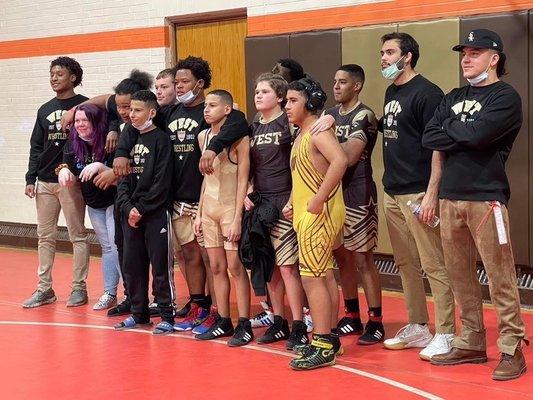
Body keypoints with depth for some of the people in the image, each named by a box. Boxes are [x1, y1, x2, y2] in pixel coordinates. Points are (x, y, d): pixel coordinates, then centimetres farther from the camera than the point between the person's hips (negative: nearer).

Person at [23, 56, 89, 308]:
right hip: (45, 182, 6)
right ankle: (44, 289, 14)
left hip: (71, 181, -6)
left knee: (78, 236, 2)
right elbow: (36, 147, 15)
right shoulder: (45, 110, 14)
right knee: (45, 237, 8)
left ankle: (79, 287, 9)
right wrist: (30, 178, 8)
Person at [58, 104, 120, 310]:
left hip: (114, 202, -5)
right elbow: (72, 180, 1)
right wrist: (64, 171, -22)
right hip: (93, 204, 5)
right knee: (107, 247, 12)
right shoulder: (73, 145, -5)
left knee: (117, 245, -13)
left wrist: (100, 167, -37)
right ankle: (109, 293, 18)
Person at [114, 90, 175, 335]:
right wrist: (127, 207, -4)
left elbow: (162, 182, -12)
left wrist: (141, 209, -13)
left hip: (155, 213, -6)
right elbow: (123, 178, 11)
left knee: (160, 266, -2)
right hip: (130, 213, 7)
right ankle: (138, 313, 21)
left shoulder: (161, 139, -6)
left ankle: (167, 316, 5)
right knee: (132, 265, 10)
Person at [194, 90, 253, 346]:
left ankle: (244, 325, 1)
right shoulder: (203, 136, 10)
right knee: (217, 268, 9)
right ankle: (223, 322, 17)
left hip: (230, 207, -6)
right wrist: (199, 213, 11)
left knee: (236, 267, -4)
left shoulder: (239, 137, -9)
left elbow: (243, 180, -11)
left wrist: (237, 219, -15)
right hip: (208, 207, 6)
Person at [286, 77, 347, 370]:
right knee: (324, 275, 14)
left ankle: (322, 347, -8)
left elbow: (340, 161, -30)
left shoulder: (318, 130, -13)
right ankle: (330, 338, 21)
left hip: (319, 214, -10)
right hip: (305, 214, 10)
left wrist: (318, 200, -27)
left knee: (311, 276, -11)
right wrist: (293, 203, 10)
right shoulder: (301, 134, 16)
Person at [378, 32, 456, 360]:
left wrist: (431, 193, -20)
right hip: (392, 193, 9)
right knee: (406, 265, 14)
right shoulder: (391, 93, 15)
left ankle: (445, 334, 2)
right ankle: (418, 328, 24)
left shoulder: (426, 93, -10)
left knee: (434, 266, -4)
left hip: (418, 193, -9)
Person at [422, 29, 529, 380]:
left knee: (500, 279, -6)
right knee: (460, 277, 10)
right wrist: (466, 136, -7)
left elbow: (478, 134, -18)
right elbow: (429, 138, 6)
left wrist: (450, 126, 0)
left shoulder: (506, 97, -2)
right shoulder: (454, 98, 18)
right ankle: (471, 344, 20)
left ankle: (512, 349, 0)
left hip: (486, 198, -7)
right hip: (450, 197, 7)